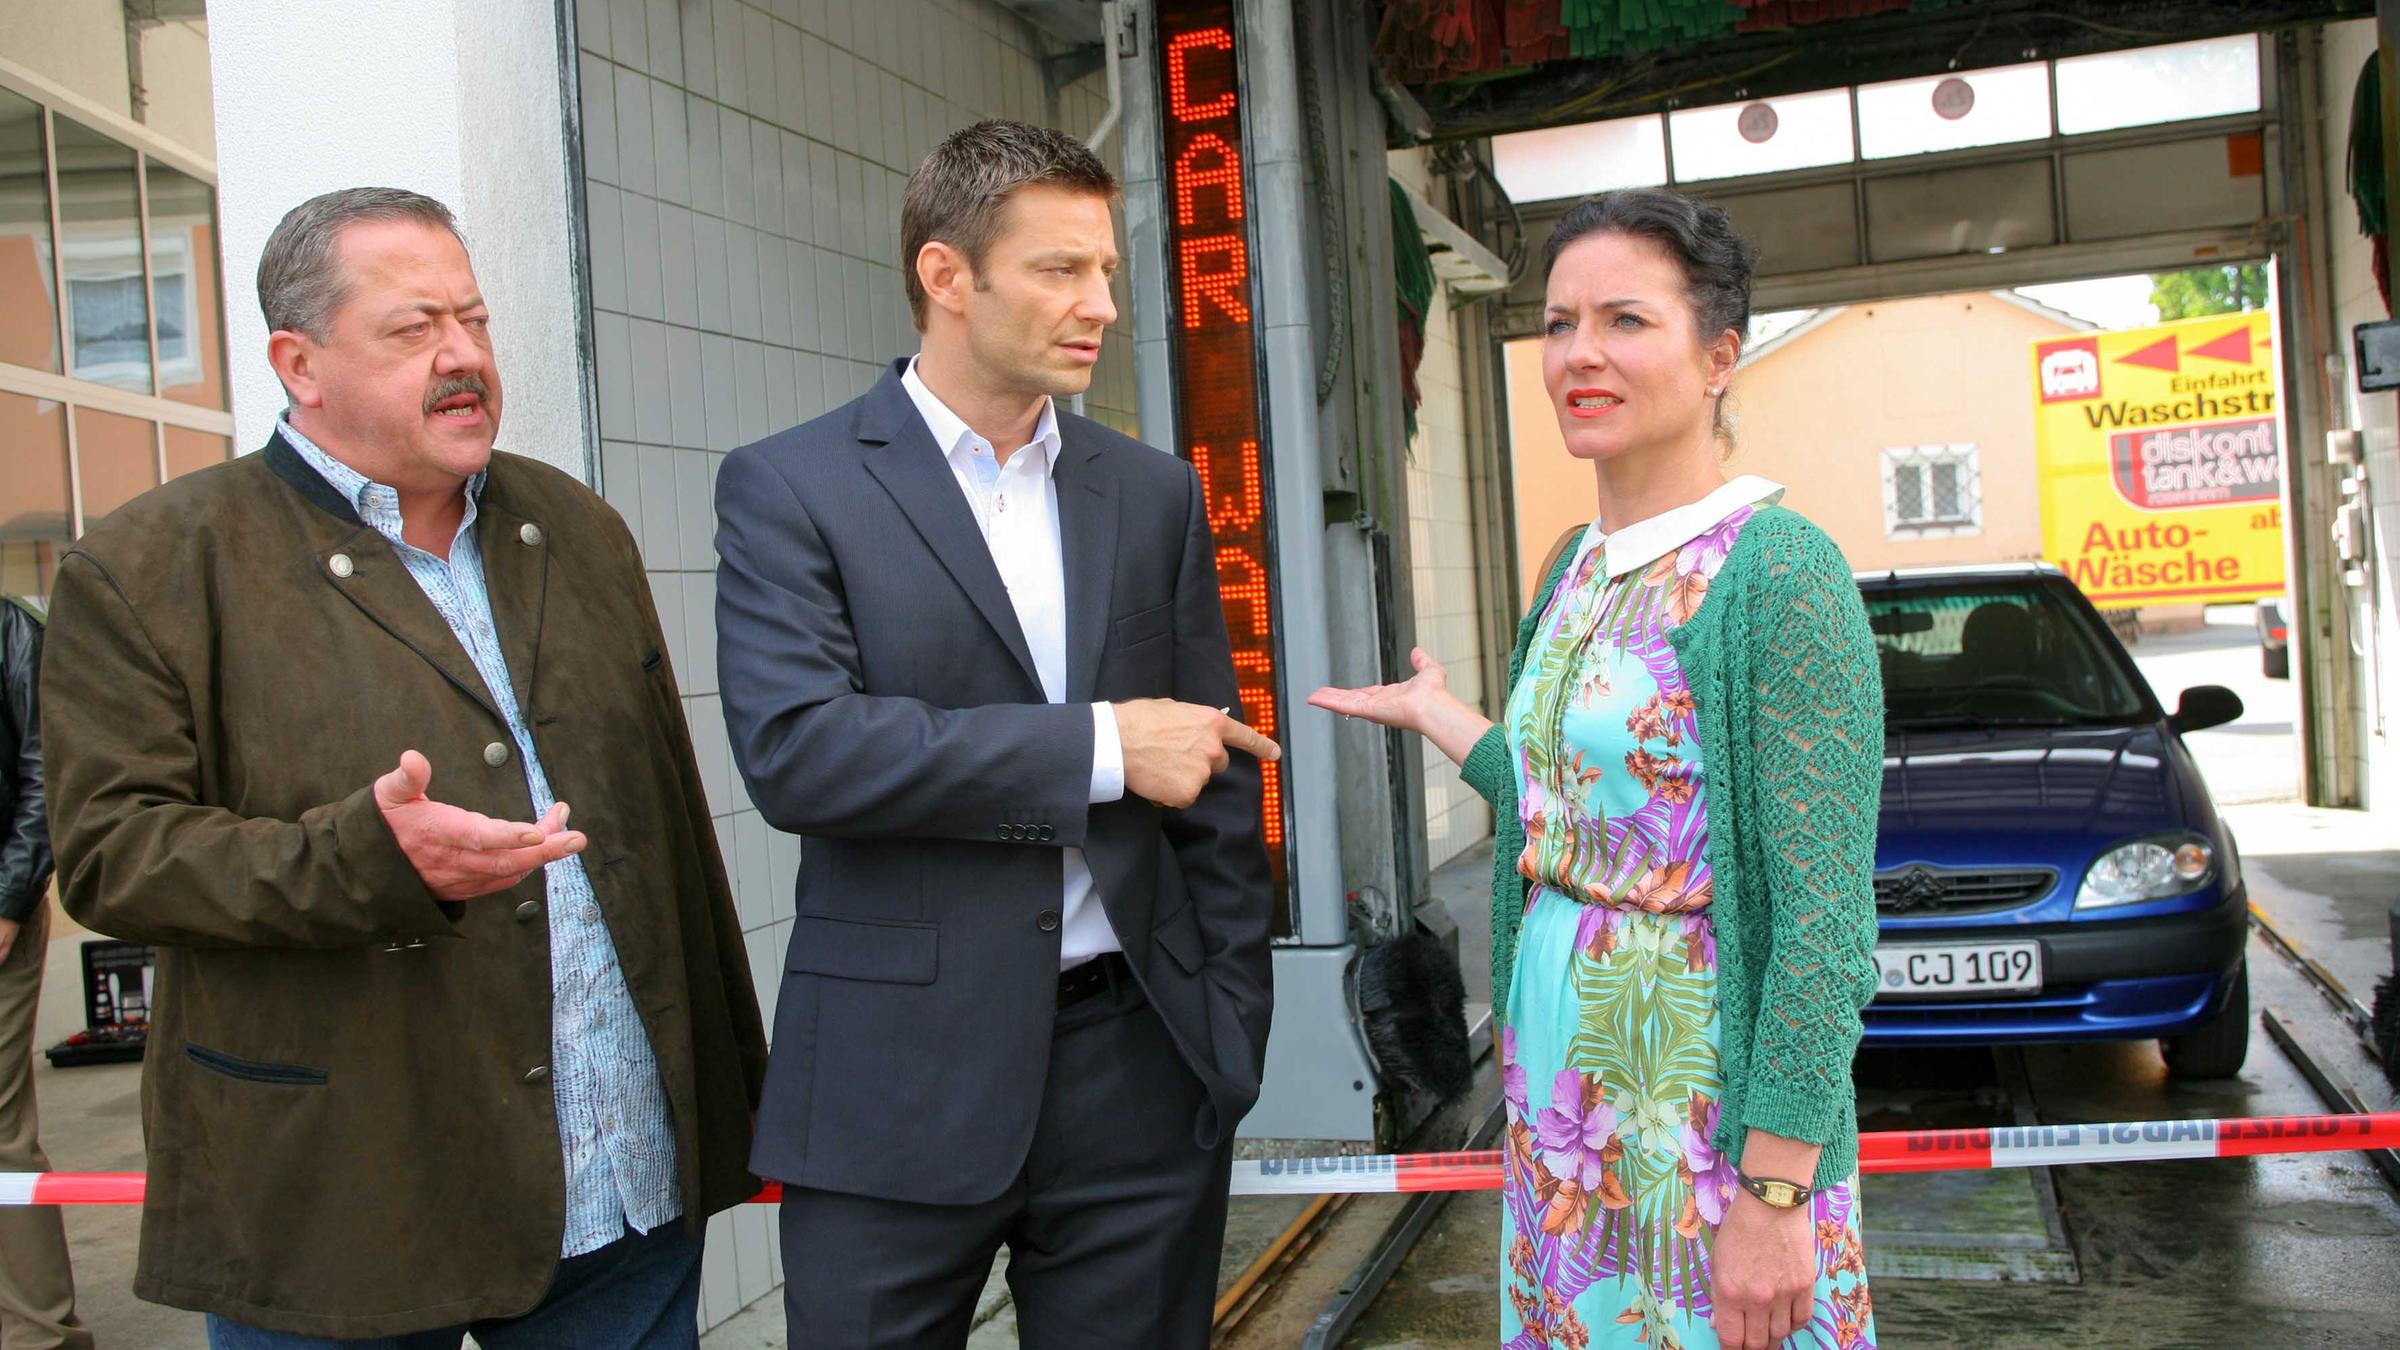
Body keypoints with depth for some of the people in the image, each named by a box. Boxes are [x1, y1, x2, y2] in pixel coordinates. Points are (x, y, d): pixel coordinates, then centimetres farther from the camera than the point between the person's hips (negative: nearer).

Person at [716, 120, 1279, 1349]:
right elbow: (793, 749, -18)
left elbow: (1218, 783, 12)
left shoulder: (1155, 495, 9)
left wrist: (1232, 1034, 7)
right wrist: (1097, 745, -17)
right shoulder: (787, 489, -3)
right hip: (899, 1088, -3)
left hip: (1139, 1070, 4)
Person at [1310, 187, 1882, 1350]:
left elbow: (1827, 916, -19)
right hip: (1562, 1090, 8)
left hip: (1714, 1112, -7)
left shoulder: (1777, 573, -16)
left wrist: (1775, 1193, -21)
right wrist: (1430, 711, 29)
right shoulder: (1578, 571, 8)